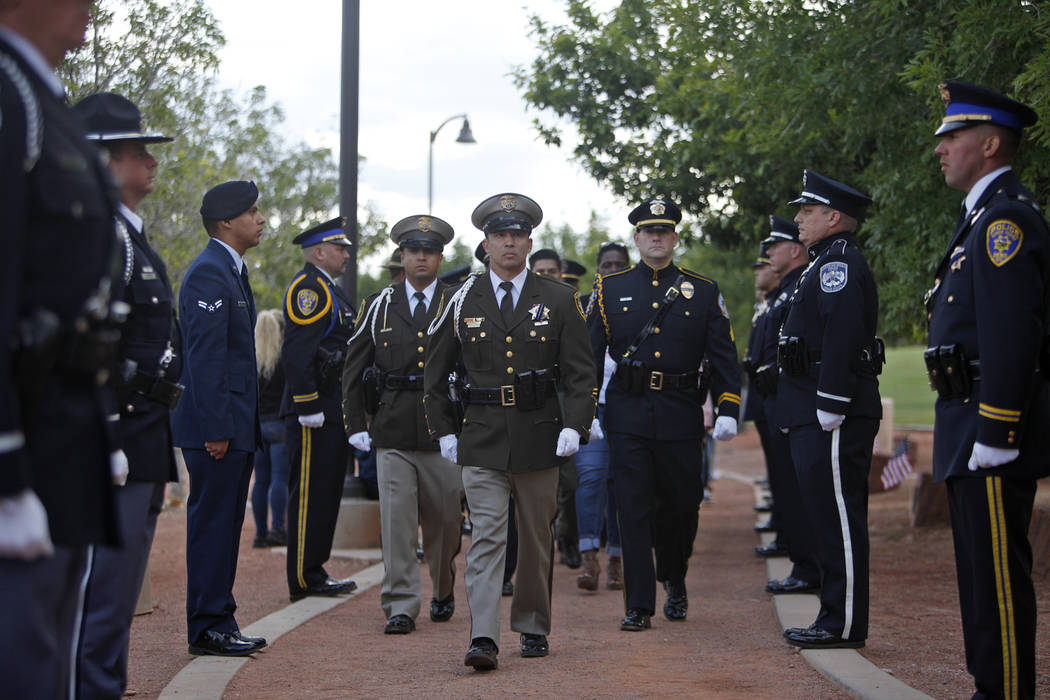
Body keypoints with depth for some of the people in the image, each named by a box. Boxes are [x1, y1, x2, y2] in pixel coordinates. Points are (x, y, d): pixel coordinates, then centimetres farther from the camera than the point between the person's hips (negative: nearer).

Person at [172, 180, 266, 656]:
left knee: (225, 524, 13)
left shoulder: (231, 270, 18)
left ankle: (219, 622, 19)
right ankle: (207, 629, 2)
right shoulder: (208, 273, -14)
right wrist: (216, 429, -23)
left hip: (234, 426, 10)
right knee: (212, 524, -4)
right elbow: (205, 358, -20)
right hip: (215, 426, -10)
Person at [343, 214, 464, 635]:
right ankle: (400, 607, -2)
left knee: (444, 521, 8)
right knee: (396, 520, -7)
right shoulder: (380, 307, 8)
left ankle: (443, 592, 32)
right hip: (392, 434, 0)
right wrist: (356, 425, 5)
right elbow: (353, 368, 12)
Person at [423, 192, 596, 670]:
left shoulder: (559, 299, 4)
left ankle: (533, 628, 25)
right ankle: (483, 640, -16)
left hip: (540, 439, 1)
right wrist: (443, 432, 6)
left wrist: (574, 425, -11)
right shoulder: (463, 301, 5)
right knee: (486, 538, -10)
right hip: (481, 442, -1)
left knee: (537, 540, 10)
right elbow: (435, 374, 13)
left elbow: (580, 373, 3)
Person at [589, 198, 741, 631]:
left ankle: (675, 580, 36)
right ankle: (639, 606, 1)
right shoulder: (609, 289, 7)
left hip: (680, 417, 1)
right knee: (634, 510, -4)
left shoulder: (703, 291, 7)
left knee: (680, 506, 9)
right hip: (627, 417, -1)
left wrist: (728, 410, -6)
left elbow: (723, 356, 5)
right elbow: (588, 354, 7)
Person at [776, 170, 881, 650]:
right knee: (829, 517, 13)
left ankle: (845, 625, -2)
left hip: (834, 418, -11)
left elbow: (842, 337, -23)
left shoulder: (840, 264, -13)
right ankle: (835, 619, 18)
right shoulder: (827, 264, 21)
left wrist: (829, 406, -25)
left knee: (838, 519, -6)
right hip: (815, 416, 11)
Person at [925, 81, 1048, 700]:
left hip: (995, 418, -11)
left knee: (998, 574, -7)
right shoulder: (983, 217, 19)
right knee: (984, 570, 16)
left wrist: (994, 435, -24)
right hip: (972, 421, 11)